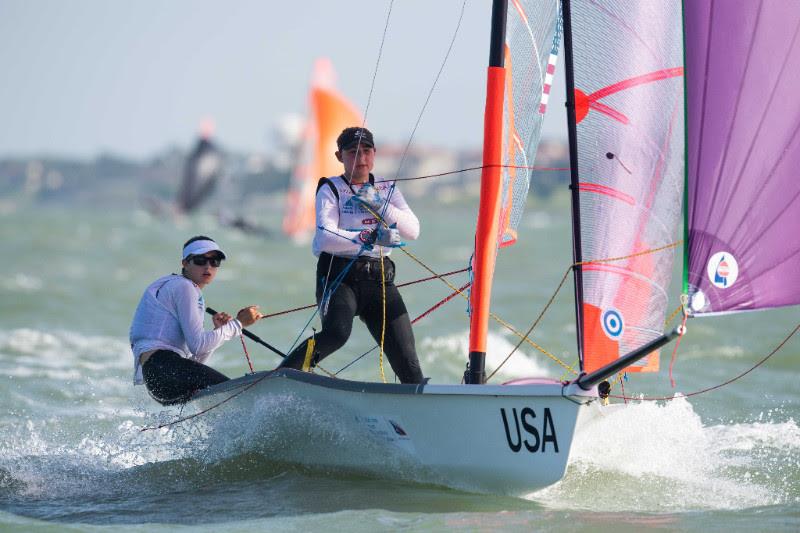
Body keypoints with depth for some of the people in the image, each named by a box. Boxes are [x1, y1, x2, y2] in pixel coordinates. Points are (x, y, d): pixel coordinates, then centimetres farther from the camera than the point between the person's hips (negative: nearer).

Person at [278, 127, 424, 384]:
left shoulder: (388, 190, 16)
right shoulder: (331, 189, 2)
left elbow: (413, 230, 3)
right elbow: (326, 237, -14)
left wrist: (379, 206, -11)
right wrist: (369, 239, -29)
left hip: (380, 280, 4)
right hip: (338, 276, -4)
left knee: (406, 359, -5)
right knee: (336, 333, -32)